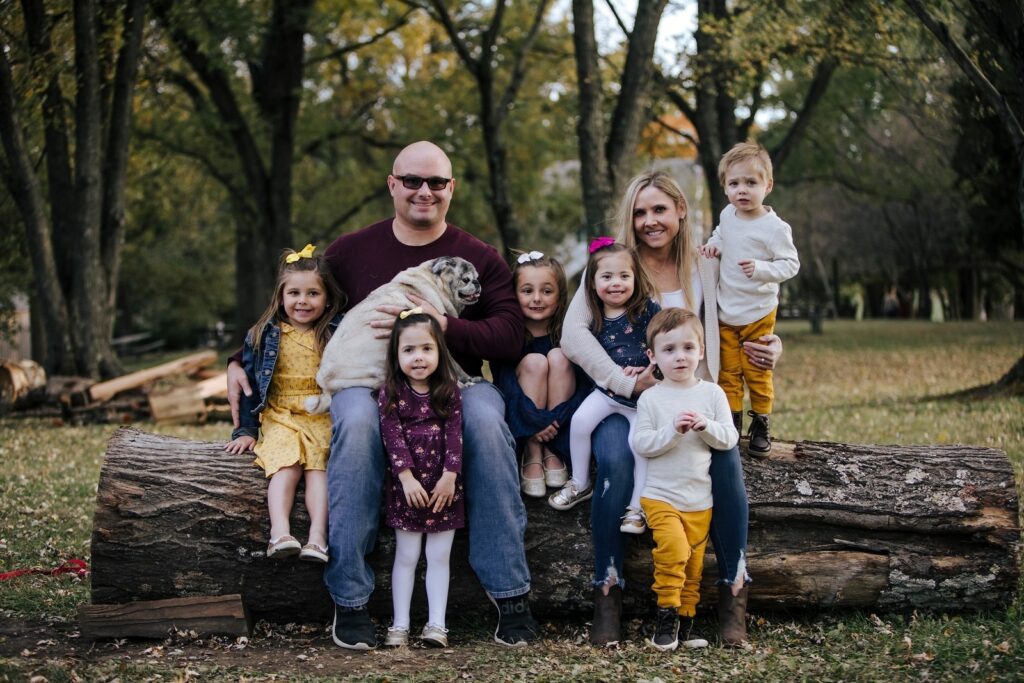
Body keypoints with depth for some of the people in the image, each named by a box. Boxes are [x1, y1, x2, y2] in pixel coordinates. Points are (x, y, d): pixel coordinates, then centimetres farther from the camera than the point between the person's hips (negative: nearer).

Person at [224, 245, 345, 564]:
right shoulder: (264, 335, 7)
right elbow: (249, 383, 10)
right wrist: (245, 430, 6)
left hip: (323, 417, 0)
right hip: (279, 417, 1)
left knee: (318, 466, -24)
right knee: (286, 465, -25)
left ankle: (317, 537, -36)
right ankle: (280, 533, -41)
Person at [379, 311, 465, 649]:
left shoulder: (449, 392, 1)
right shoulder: (389, 394, -3)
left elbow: (454, 435, -4)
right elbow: (393, 437, -9)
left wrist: (449, 476, -12)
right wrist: (407, 476, -16)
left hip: (443, 486, 1)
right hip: (407, 487, -1)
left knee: (439, 557, 5)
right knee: (406, 556, 5)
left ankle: (436, 624, 9)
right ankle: (400, 624, 10)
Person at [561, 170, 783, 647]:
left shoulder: (705, 266, 10)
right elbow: (573, 331, -12)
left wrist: (760, 344, -5)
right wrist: (625, 383, -21)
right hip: (624, 398, -2)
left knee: (725, 459, -29)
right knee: (616, 462, -34)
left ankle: (733, 595, -16)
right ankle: (607, 593, -20)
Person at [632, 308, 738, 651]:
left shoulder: (712, 393, 2)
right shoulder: (650, 398, -3)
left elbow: (730, 438, 0)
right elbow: (640, 444, -9)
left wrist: (707, 427, -18)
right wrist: (672, 431, -22)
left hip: (700, 500, 3)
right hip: (660, 496, -3)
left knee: (694, 564, 8)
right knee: (673, 548, -23)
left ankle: (685, 621, 22)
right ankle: (667, 612, -7)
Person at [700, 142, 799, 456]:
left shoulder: (774, 227, -19)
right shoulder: (727, 215, -1)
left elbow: (791, 263, -16)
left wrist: (760, 269, -30)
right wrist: (714, 244, 1)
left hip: (758, 314, -5)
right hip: (726, 312, 5)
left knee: (757, 373, 7)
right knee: (728, 373, 10)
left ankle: (761, 427, 22)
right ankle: (732, 424, 22)